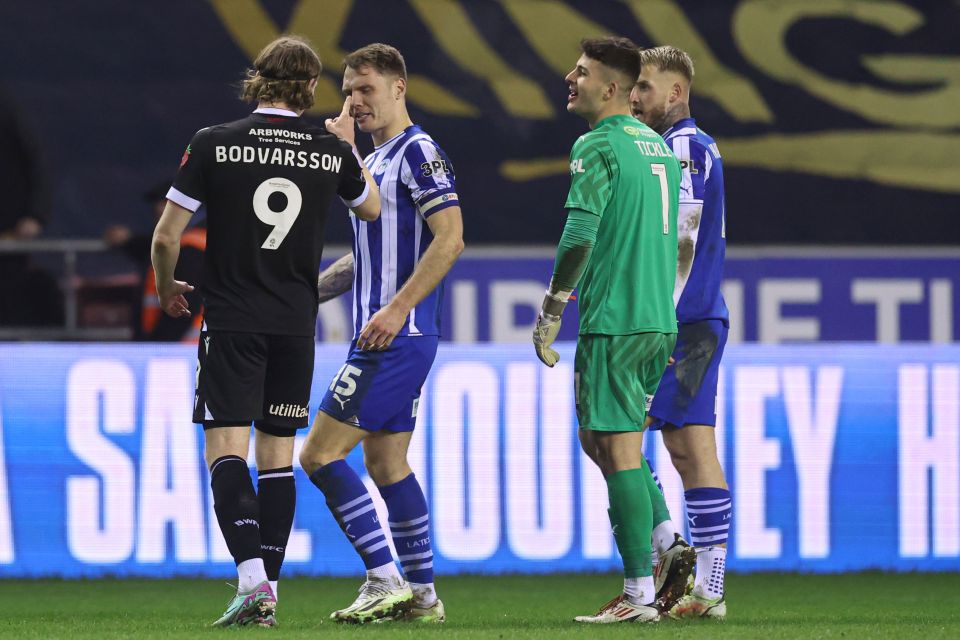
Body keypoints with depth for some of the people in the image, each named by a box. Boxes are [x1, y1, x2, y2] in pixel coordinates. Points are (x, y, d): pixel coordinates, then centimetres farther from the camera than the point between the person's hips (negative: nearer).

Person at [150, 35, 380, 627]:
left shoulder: (213, 145, -6)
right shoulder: (332, 151, 1)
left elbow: (167, 236, -3)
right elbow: (372, 208, 22)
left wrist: (167, 290, 16)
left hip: (230, 322, -3)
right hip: (297, 325, 3)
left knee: (226, 449, -5)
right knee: (278, 452, 10)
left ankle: (252, 578, -23)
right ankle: (269, 592, 9)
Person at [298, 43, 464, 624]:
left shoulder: (418, 152, -11)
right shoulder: (374, 160, 19)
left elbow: (450, 239, -20)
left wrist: (398, 309, -23)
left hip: (398, 337, -10)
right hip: (384, 337, 10)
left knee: (320, 453, -10)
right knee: (387, 464, 12)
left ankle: (385, 581, -11)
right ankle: (422, 594, 15)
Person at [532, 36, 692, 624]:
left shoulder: (598, 146, -10)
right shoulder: (657, 146, 16)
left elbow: (580, 234, -19)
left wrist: (550, 312, -12)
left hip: (614, 321, -9)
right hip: (659, 321, 9)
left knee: (617, 450, -6)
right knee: (601, 439, 20)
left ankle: (639, 593, -6)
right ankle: (670, 545, 8)